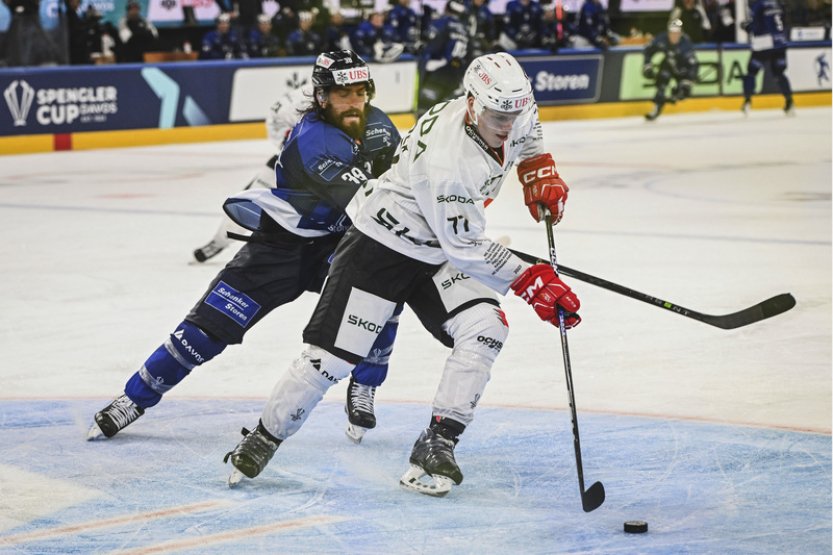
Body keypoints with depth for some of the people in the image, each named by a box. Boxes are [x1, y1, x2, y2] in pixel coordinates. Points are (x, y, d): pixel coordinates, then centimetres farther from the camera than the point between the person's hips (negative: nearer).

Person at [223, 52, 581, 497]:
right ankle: (264, 439, 15)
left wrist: (539, 170, 4)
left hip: (437, 250, 7)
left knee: (485, 328, -16)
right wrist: (530, 281, -29)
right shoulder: (443, 158, -36)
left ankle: (435, 448, -10)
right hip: (380, 243, -7)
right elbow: (466, 247, -30)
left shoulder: (508, 112, -13)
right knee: (332, 356, -7)